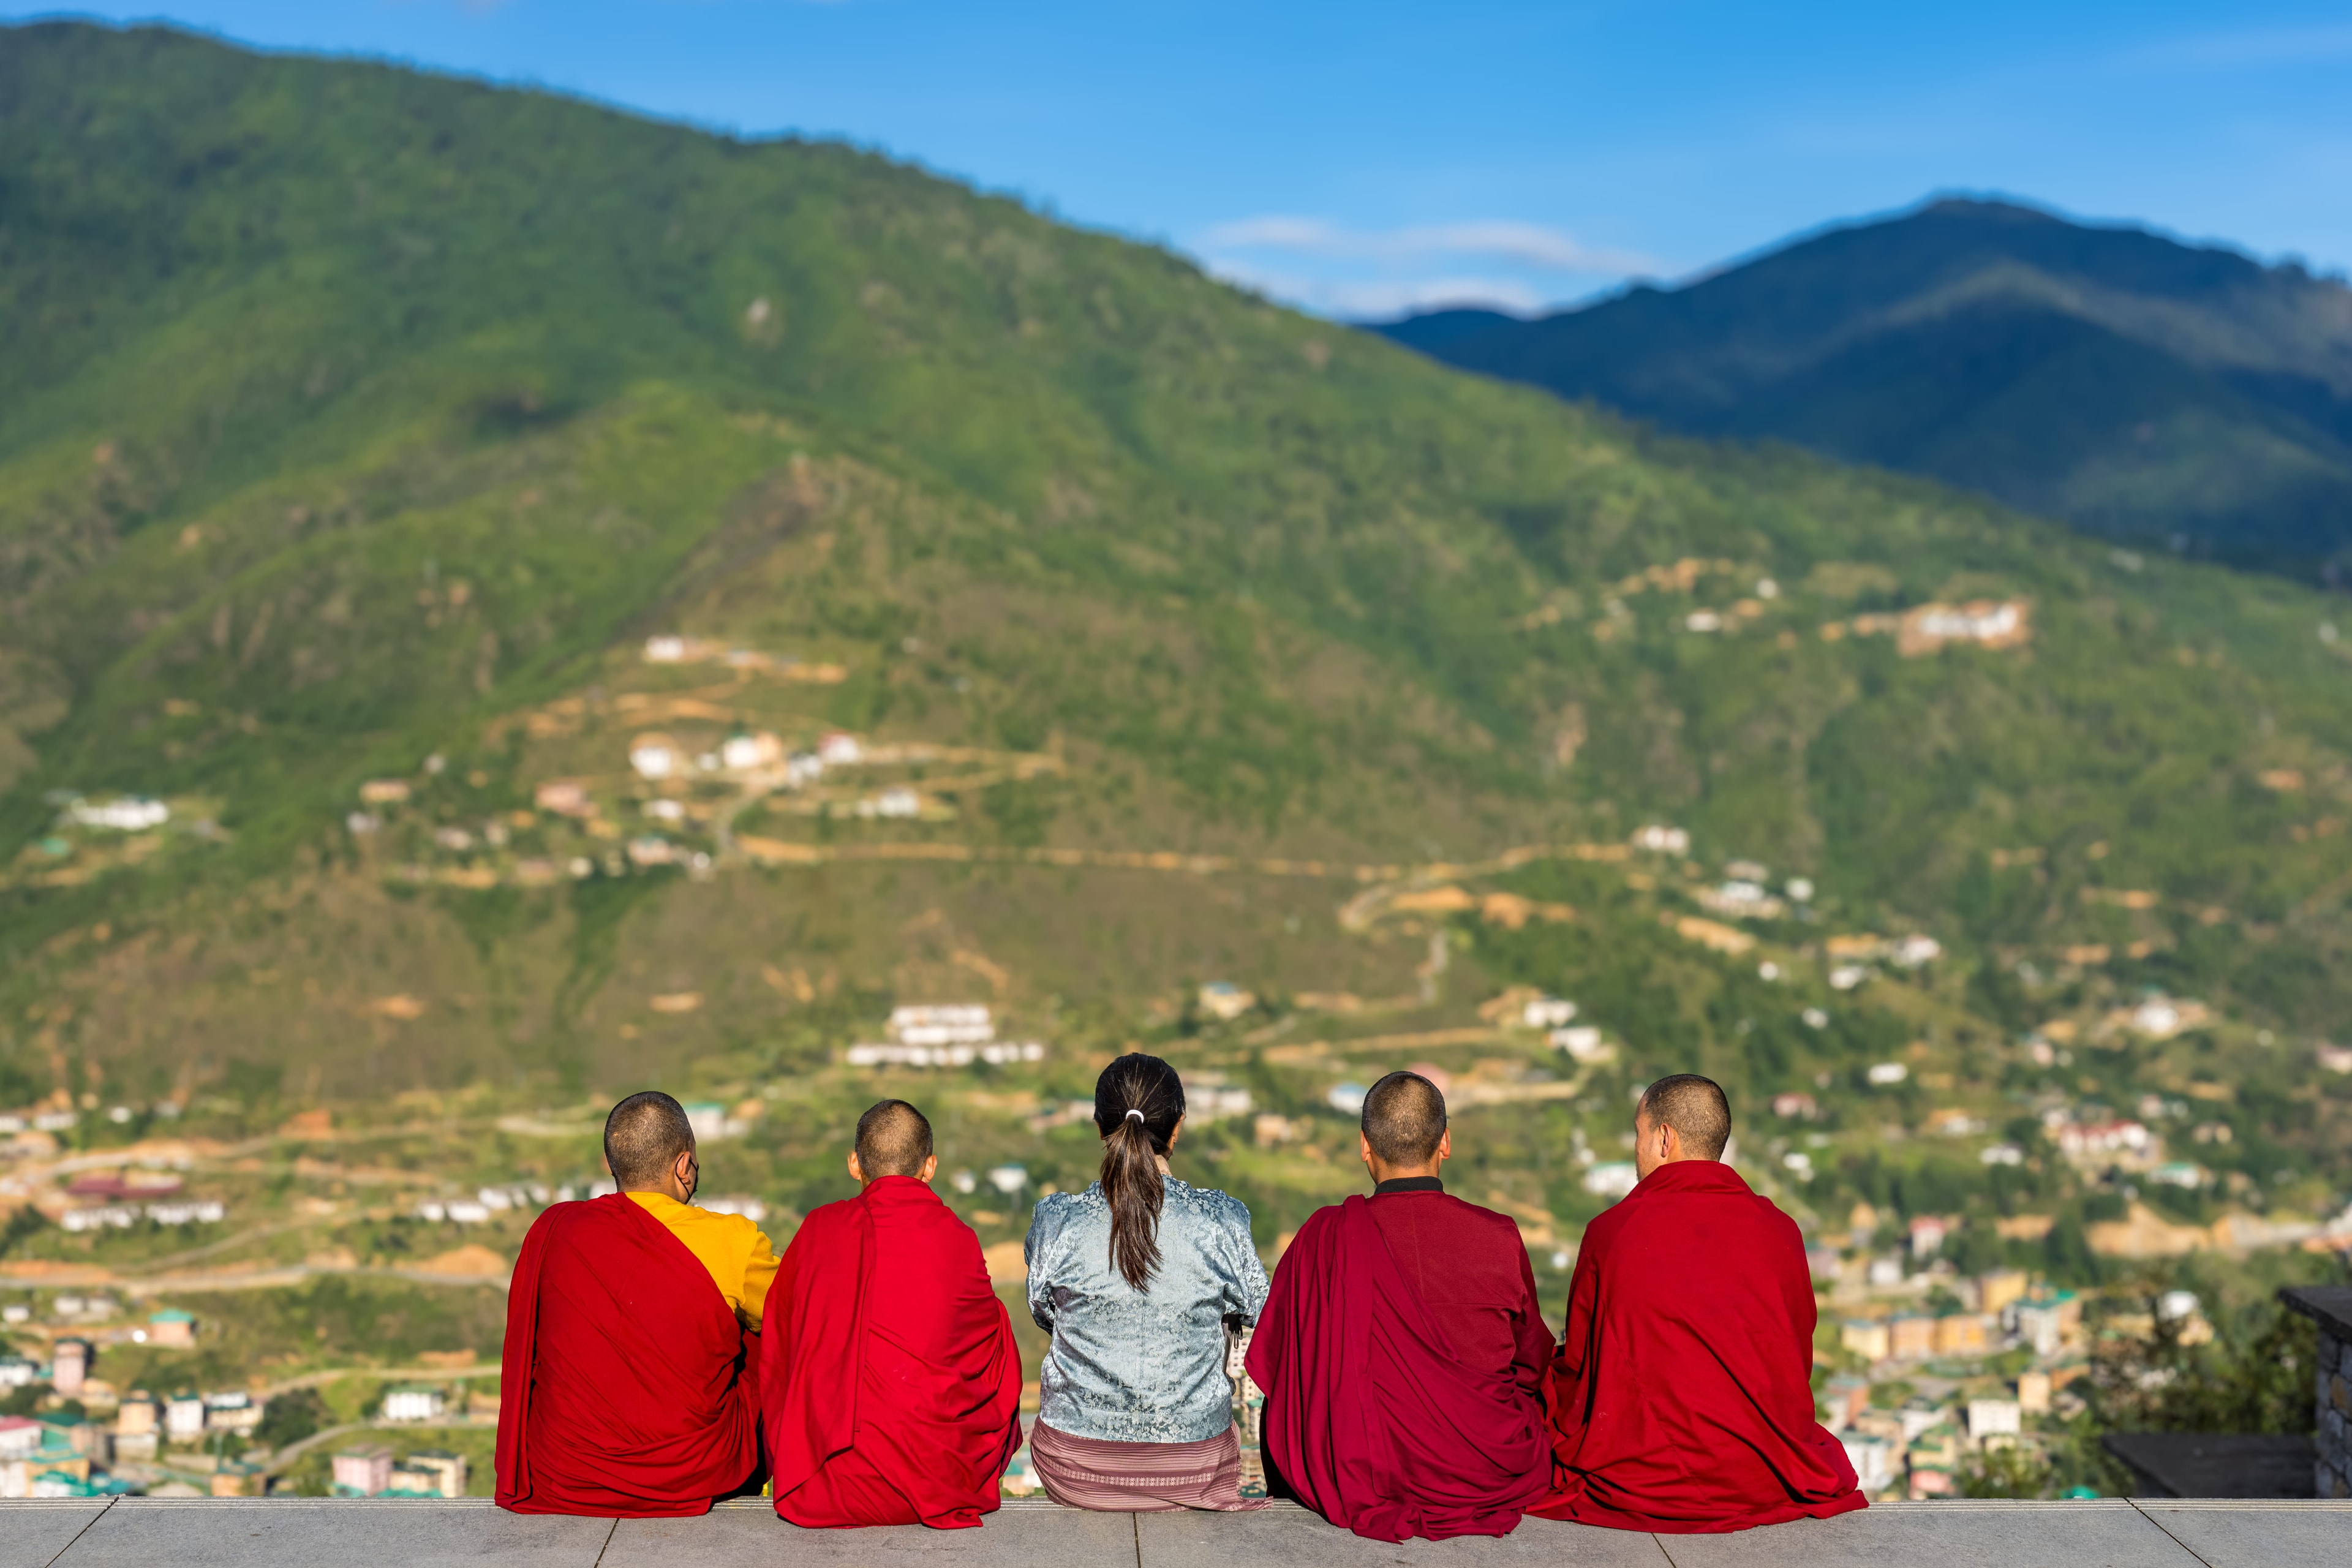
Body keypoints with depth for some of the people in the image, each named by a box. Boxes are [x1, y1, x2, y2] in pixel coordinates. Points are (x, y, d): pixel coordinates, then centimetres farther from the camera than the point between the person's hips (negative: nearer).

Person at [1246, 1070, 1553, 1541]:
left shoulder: (1323, 1237, -11)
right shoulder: (1500, 1238, -8)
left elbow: (1270, 1363, 0)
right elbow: (1534, 1366, 7)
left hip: (1361, 1479, -1)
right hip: (1490, 1476, 1)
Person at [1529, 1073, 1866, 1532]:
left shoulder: (1610, 1232, -7)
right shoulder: (1780, 1231, -2)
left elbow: (1576, 1370, 3)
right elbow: (1795, 1368, 8)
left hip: (1635, 1488, -2)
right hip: (1763, 1485, 2)